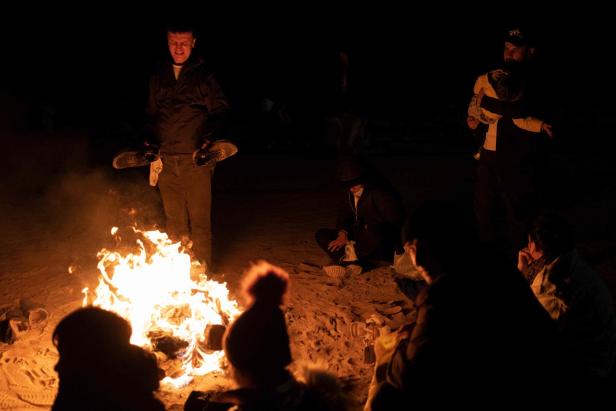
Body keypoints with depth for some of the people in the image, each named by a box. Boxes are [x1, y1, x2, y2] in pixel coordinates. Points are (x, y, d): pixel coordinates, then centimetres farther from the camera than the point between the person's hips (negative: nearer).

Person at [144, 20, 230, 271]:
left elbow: (220, 113, 0)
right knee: (174, 221, 7)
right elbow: (151, 117, 20)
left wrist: (206, 141, -16)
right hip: (166, 159, 4)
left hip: (195, 159, -4)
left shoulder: (205, 76, 4)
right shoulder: (159, 78, 16)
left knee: (199, 220, -3)